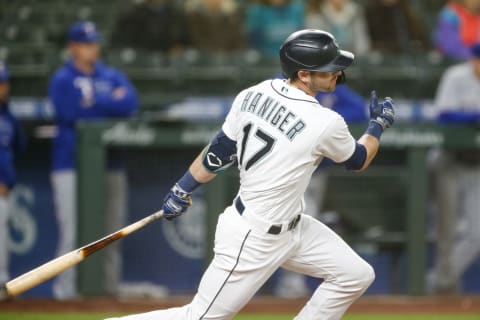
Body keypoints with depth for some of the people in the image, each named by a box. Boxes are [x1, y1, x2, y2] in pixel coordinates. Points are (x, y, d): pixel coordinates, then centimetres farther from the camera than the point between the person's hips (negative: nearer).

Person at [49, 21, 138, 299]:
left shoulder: (113, 77, 14)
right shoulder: (62, 80, 3)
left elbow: (130, 103, -3)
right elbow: (71, 112, -13)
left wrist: (94, 102, -9)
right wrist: (111, 102, -4)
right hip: (71, 164, -4)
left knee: (111, 227, 3)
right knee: (72, 228, -9)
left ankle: (110, 286, 8)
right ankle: (66, 286, -6)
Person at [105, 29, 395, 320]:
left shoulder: (255, 94, -4)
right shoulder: (325, 124, -24)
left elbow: (219, 152, 3)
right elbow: (358, 160, -2)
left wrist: (183, 189, 13)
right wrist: (379, 124, 14)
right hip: (254, 240, -9)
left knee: (357, 276, 12)